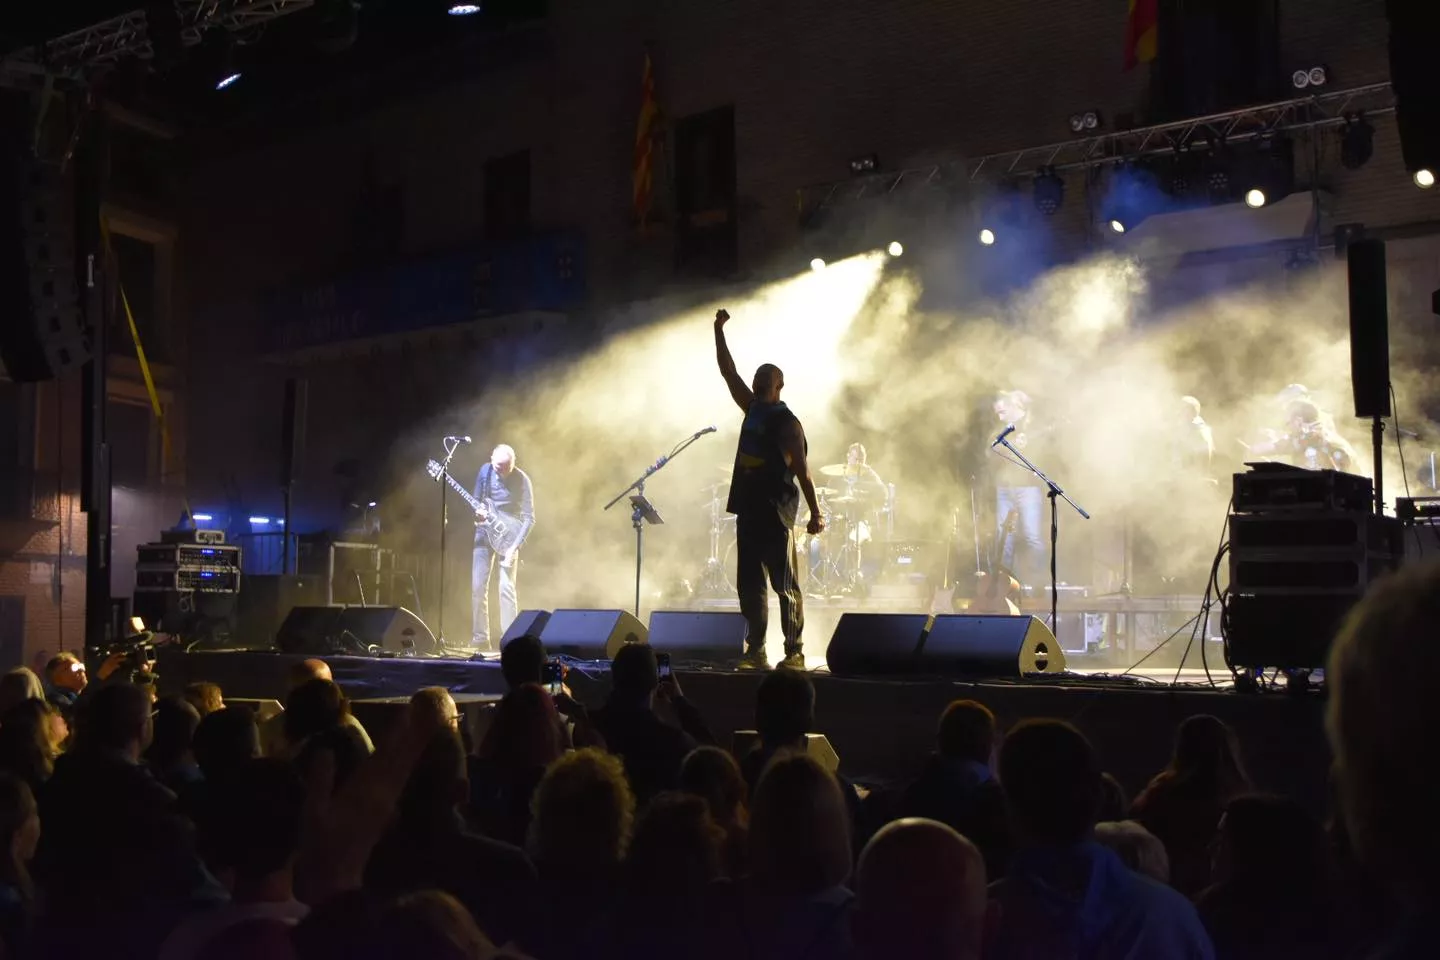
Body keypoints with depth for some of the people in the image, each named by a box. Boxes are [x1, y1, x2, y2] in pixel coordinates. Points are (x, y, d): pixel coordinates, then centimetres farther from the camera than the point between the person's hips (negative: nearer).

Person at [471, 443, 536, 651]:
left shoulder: (521, 480, -13)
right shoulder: (485, 471, -2)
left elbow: (529, 518, -13)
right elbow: (476, 501, 10)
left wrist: (514, 546, -21)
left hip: (507, 536, -4)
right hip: (485, 532, 4)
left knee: (506, 586, -12)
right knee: (478, 586, -1)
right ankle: (481, 639, 7)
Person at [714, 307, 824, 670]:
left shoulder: (787, 422, -7)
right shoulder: (752, 410, 13)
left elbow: (802, 470, -10)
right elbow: (728, 372, 15)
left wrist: (815, 513, -14)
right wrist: (719, 331, 10)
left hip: (777, 511, -7)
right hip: (749, 508, 7)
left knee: (784, 583, -5)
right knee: (748, 583, 6)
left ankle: (795, 653, -2)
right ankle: (755, 651, 9)